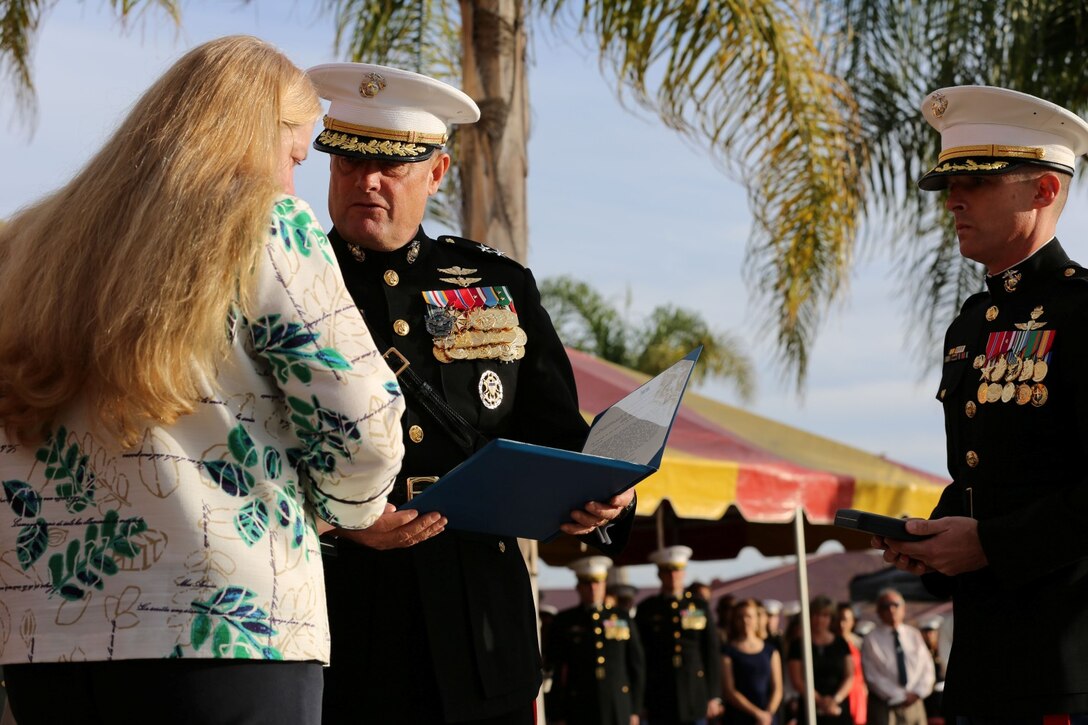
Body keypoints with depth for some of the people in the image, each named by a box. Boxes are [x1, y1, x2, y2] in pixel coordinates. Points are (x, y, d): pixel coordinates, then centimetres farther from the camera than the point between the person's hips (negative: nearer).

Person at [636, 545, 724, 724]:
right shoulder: (647, 609, 5)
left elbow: (713, 653, 7)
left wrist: (714, 696, 2)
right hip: (660, 699, -1)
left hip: (695, 695, 1)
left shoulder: (700, 607, 8)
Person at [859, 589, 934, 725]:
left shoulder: (914, 635, 12)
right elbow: (872, 677, -6)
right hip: (884, 706, -4)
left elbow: (927, 667, 11)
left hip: (913, 702, 4)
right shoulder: (871, 640, 0)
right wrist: (898, 697, -11)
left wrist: (918, 692, -6)